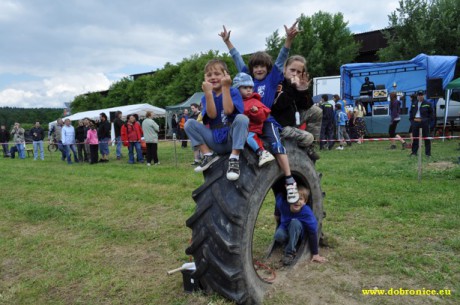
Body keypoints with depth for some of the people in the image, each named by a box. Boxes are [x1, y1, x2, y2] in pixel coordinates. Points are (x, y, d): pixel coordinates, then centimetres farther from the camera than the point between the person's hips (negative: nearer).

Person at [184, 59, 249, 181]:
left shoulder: (233, 92, -1)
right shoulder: (206, 97, 6)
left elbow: (228, 110, -20)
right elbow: (212, 115, -13)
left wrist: (225, 87, -20)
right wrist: (209, 92, -20)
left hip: (232, 139, -3)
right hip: (215, 141, 3)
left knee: (242, 118, -32)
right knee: (190, 123, -11)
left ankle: (234, 158, -26)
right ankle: (208, 155, -9)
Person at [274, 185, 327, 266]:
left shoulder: (307, 212, -34)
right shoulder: (282, 203, -30)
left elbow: (312, 232, -27)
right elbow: (279, 196, -6)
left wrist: (315, 254, -24)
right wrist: (277, 216, 6)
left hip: (298, 233, -1)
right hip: (284, 228, 2)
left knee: (295, 222, -36)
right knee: (278, 235, -33)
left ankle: (290, 252, -23)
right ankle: (288, 245, 1)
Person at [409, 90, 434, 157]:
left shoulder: (427, 104, 1)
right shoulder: (413, 104, 12)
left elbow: (432, 113, 3)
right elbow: (411, 112, 19)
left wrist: (429, 121, -6)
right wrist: (411, 120, 8)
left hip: (424, 122, -3)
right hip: (415, 122, 3)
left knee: (426, 138, 0)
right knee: (415, 138, 7)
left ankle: (428, 153, 6)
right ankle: (414, 152, 15)